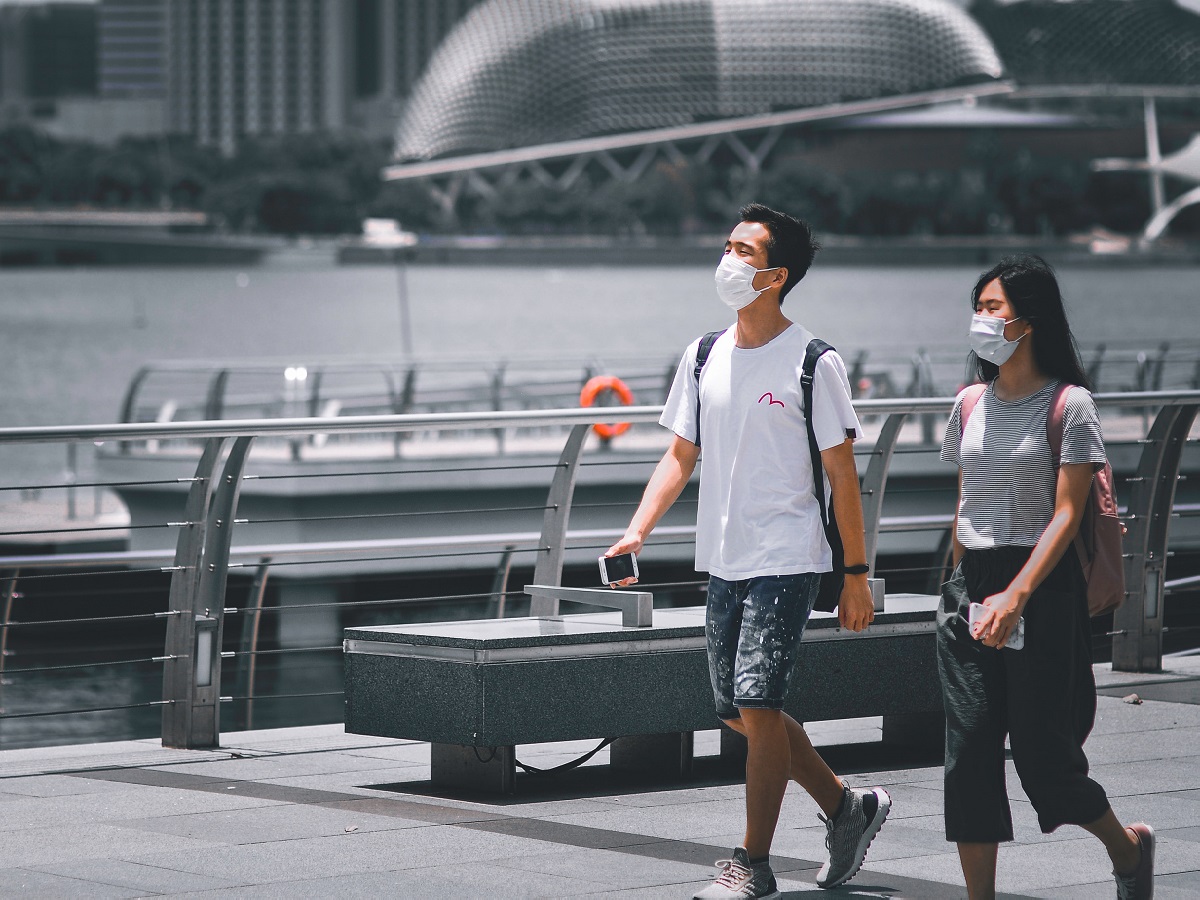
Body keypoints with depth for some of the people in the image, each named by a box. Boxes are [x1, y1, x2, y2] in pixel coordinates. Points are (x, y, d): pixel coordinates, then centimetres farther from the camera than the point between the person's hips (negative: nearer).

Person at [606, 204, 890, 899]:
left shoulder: (814, 363, -8)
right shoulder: (704, 358, 9)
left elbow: (843, 474, -5)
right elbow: (681, 456, 13)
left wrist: (857, 574, -6)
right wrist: (637, 533, -1)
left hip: (787, 562, -7)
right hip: (723, 561, 7)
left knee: (757, 704, -12)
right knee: (739, 712, 9)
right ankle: (849, 807, 28)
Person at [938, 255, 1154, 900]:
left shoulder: (1068, 404, -7)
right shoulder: (971, 404, 10)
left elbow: (1067, 514, -12)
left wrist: (1016, 596, -21)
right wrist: (962, 590, 15)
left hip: (1043, 588, -5)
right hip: (970, 585, 5)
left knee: (1041, 755, -1)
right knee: (968, 752, -2)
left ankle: (1128, 846, 26)